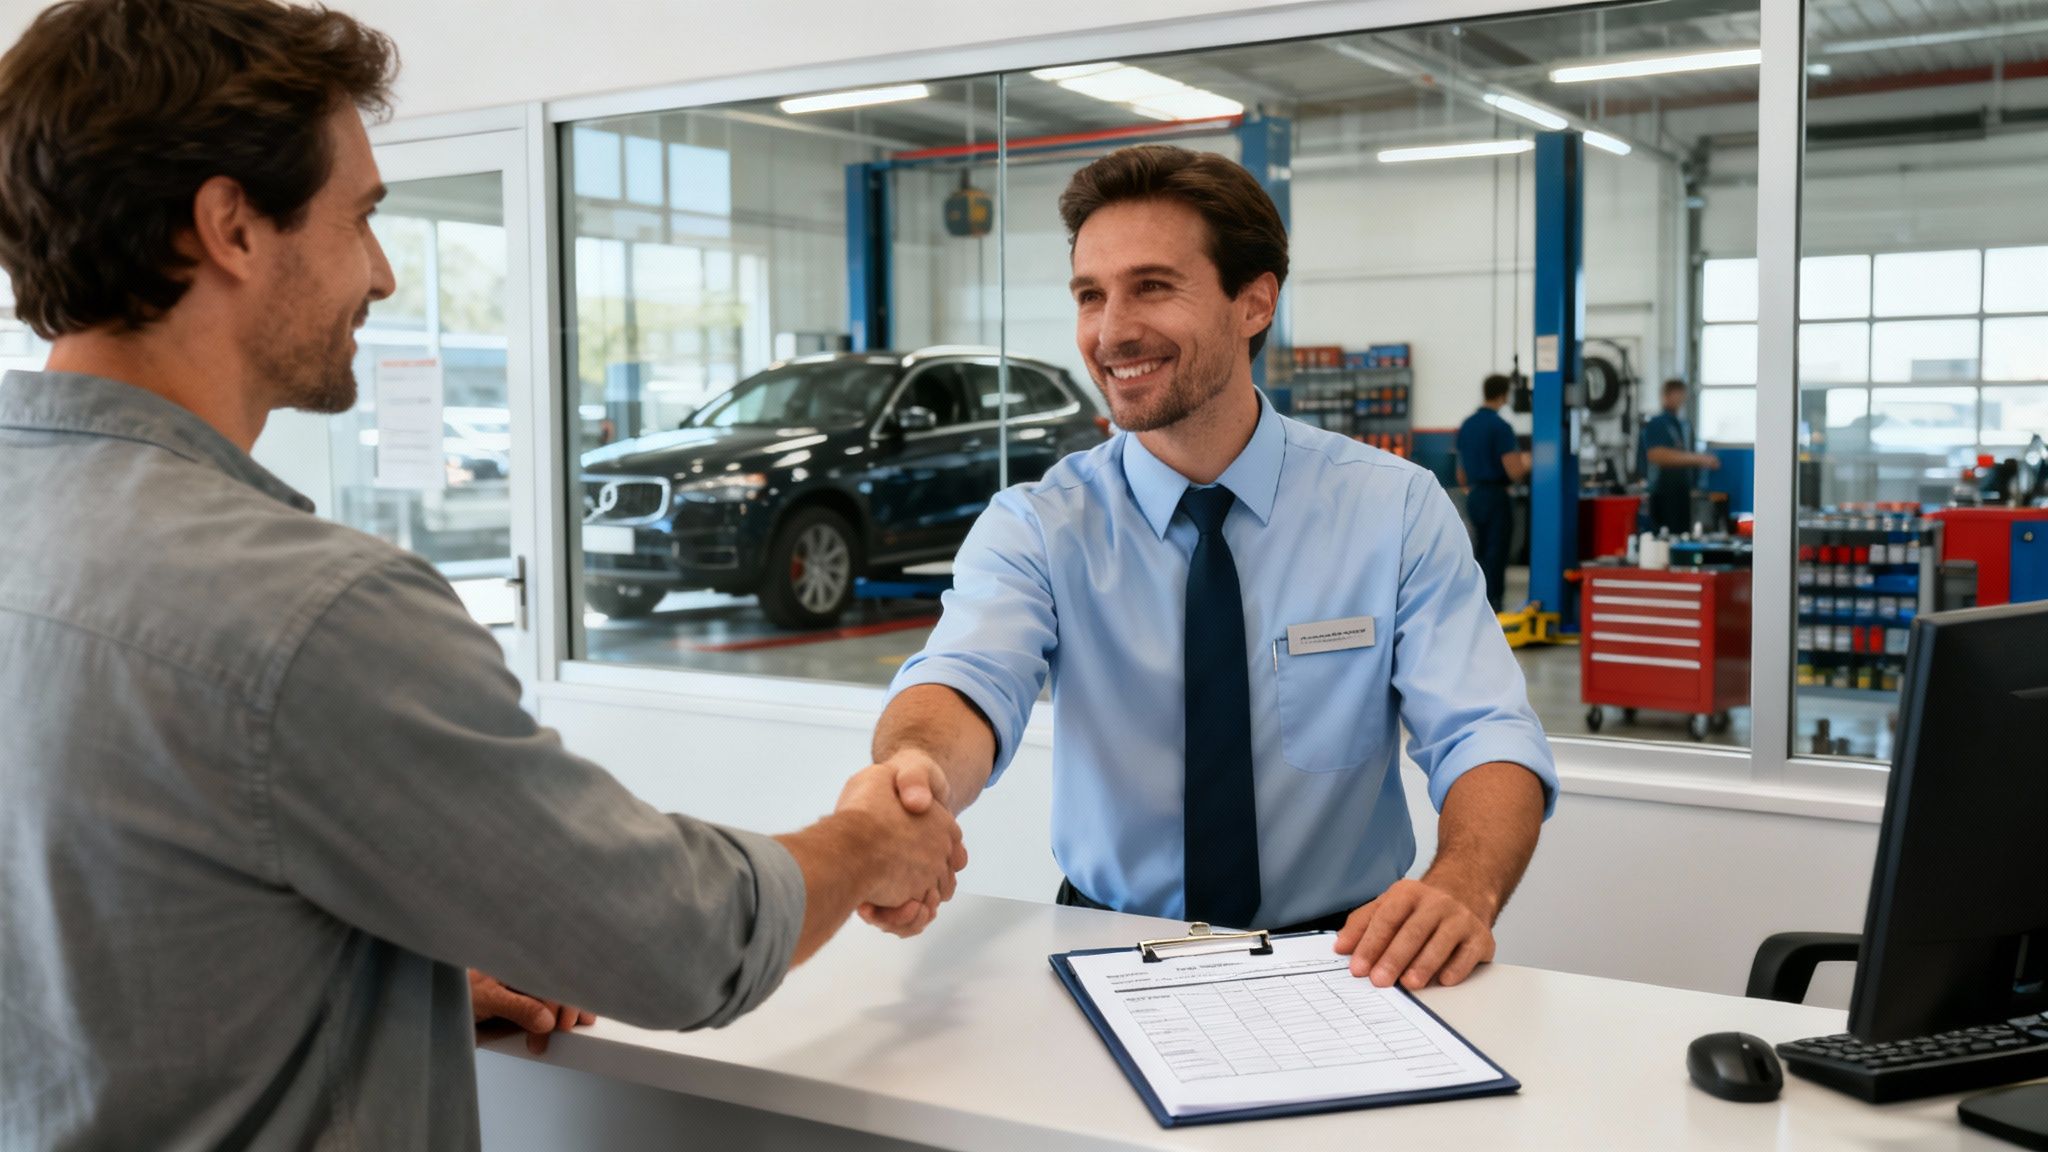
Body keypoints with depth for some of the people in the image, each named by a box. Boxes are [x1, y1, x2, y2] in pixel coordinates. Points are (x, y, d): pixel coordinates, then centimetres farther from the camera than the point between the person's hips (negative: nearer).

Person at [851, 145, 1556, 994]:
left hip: (1342, 958, 1)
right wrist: (917, 770, -44)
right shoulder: (1036, 527, -2)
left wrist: (1462, 890, -30)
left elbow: (1486, 739, -9)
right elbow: (967, 681, -20)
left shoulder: (1397, 510, -1)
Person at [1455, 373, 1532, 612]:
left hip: (1473, 496, 8)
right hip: (1495, 496, -7)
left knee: (1481, 552, 16)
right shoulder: (1500, 427, -15)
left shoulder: (1466, 426, 8)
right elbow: (1515, 473, -18)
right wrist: (1525, 462, 2)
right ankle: (1492, 608, -2)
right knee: (1496, 556, -2)